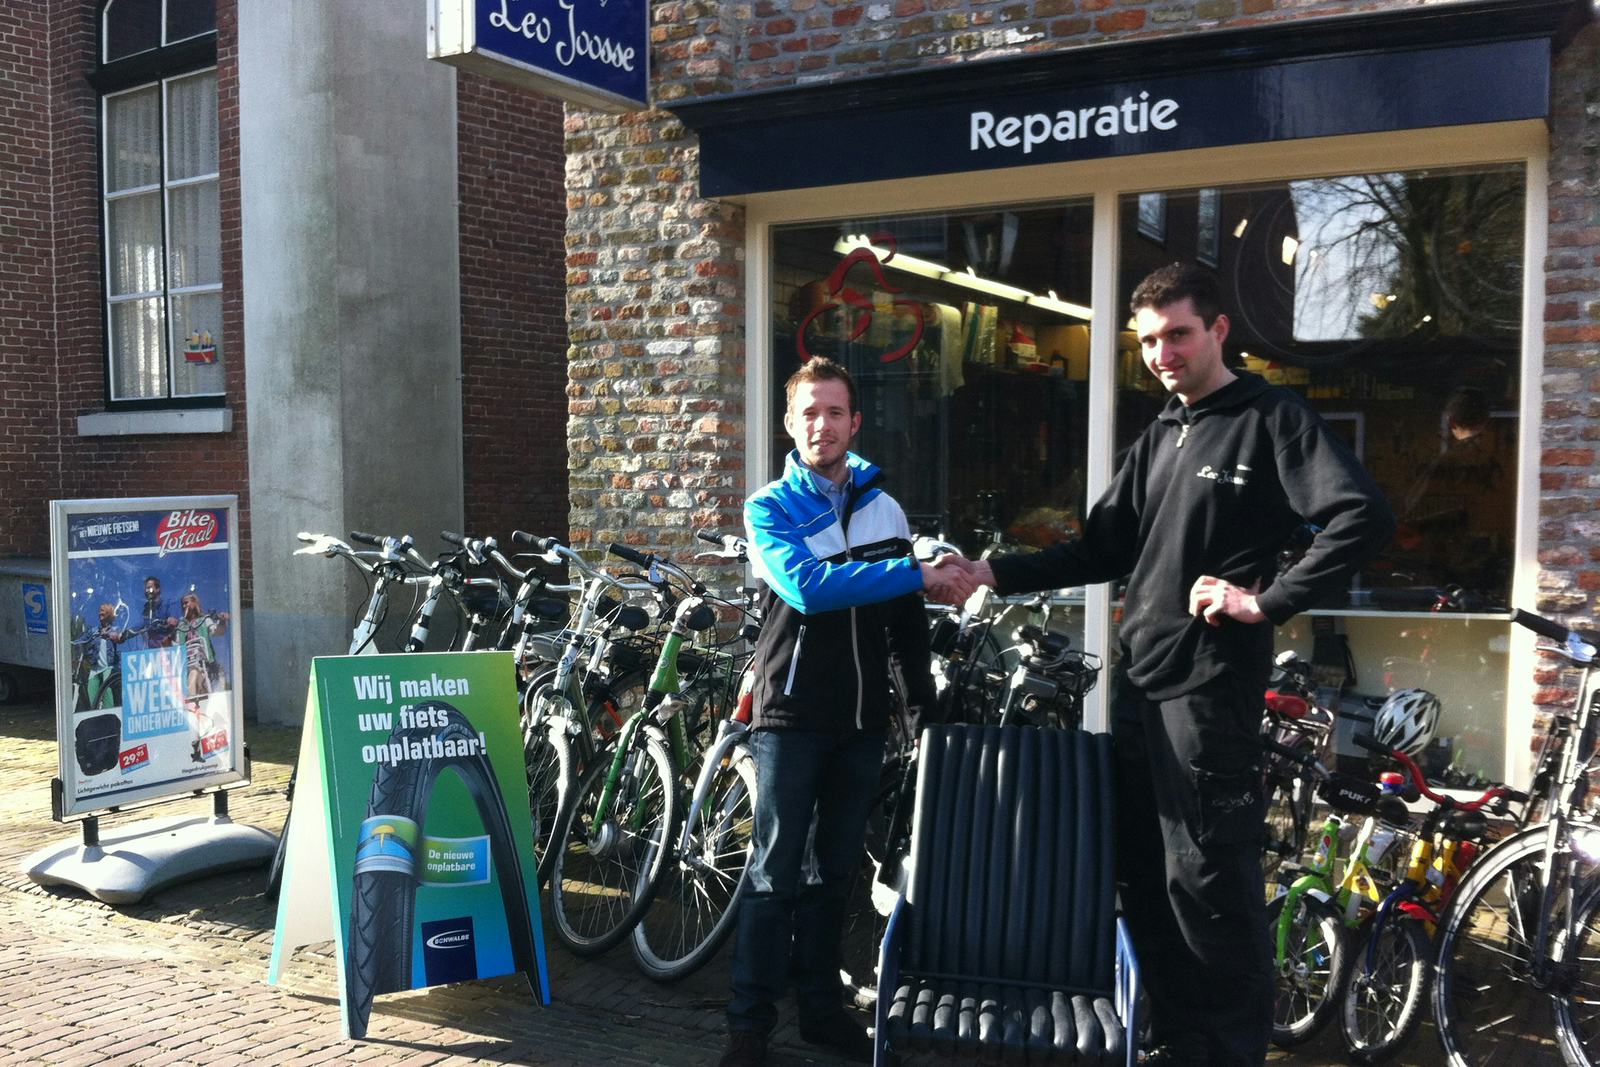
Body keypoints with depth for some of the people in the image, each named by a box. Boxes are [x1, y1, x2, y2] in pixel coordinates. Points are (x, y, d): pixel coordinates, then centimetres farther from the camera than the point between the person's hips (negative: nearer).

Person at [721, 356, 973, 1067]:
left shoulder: (884, 509, 9)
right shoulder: (770, 509, -3)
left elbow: (905, 620, 13)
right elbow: (807, 586, -22)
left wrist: (924, 702, 10)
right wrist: (917, 574, -24)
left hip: (862, 718, 4)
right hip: (791, 715, -4)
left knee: (836, 869, 12)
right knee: (775, 872, -2)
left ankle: (820, 1005, 24)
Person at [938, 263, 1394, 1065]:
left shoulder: (1269, 418, -5)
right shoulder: (1159, 437, 18)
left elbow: (1364, 519, -17)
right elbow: (1103, 550, 18)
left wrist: (1266, 602, -20)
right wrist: (997, 573, 9)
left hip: (1210, 686, -8)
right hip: (1137, 682, 8)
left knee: (1209, 881, -5)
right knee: (1146, 877, 13)